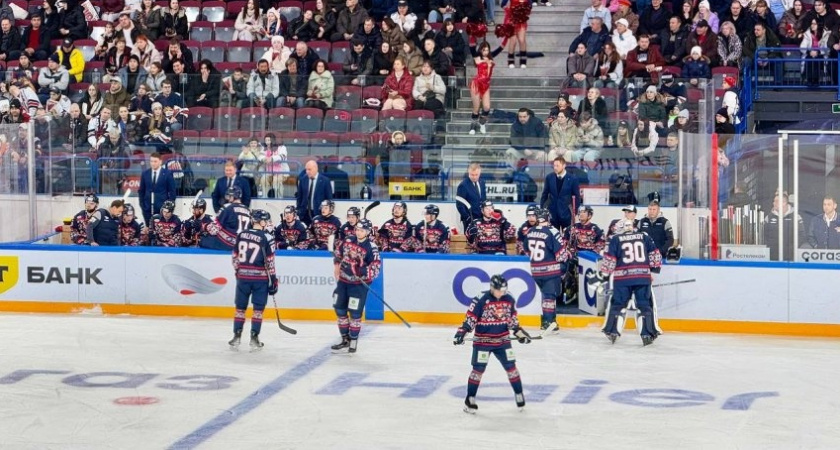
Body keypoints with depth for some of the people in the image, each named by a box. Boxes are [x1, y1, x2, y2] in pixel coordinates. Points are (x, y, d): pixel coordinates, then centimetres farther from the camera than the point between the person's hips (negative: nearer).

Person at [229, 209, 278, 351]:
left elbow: (235, 256, 9)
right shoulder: (266, 237, -10)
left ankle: (237, 336, 11)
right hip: (260, 277, -4)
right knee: (258, 308, 4)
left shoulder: (241, 234, 3)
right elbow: (269, 261, -9)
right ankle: (254, 338, 3)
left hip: (243, 276, 4)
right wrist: (273, 280, -3)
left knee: (240, 307, 11)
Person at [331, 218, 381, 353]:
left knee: (355, 313, -6)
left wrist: (363, 271, -33)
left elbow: (376, 266, -19)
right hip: (343, 281, 6)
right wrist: (337, 264, 11)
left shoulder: (371, 247, -15)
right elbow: (339, 251, 20)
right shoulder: (349, 241, 2)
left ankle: (353, 341, 8)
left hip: (359, 284, -6)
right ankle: (345, 338, 23)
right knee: (340, 310, 11)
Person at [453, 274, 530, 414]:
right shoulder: (481, 300, -17)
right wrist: (462, 332, -23)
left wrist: (519, 332, 7)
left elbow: (512, 319, 12)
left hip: (502, 340, 4)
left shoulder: (509, 300, -1)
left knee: (511, 366, 5)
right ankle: (470, 399, 5)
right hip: (482, 340, -4)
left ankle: (519, 395, 18)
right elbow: (470, 317, -15)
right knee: (478, 368, -4)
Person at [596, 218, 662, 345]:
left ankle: (612, 332, 12)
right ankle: (647, 334, 0)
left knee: (617, 305, 12)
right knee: (645, 305, 6)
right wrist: (655, 267, 23)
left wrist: (603, 275, 6)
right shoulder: (644, 237, 11)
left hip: (622, 278, -1)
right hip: (643, 277, 1)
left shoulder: (616, 239, 5)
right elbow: (654, 254, 10)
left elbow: (609, 259, -1)